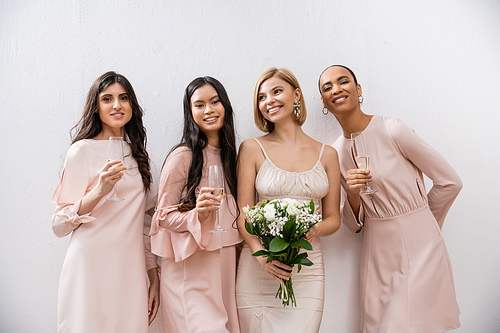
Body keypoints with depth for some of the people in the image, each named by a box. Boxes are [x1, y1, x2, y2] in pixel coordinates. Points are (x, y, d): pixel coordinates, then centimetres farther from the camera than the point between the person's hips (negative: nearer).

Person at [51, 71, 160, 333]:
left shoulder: (138, 154, 12)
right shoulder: (83, 151, -5)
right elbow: (60, 225, -7)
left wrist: (154, 276, 11)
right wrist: (99, 191, -22)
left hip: (132, 267, 5)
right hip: (92, 265, -4)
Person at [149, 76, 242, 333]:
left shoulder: (229, 154, 11)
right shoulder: (182, 156, -11)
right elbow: (163, 215, -8)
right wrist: (197, 215, -23)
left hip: (224, 266, 6)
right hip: (189, 271, -6)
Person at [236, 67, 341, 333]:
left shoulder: (327, 154, 8)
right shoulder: (252, 149, 2)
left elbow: (333, 218, 11)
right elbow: (243, 214, -1)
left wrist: (314, 229, -11)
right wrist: (261, 253, -18)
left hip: (307, 269, 2)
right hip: (258, 268, -1)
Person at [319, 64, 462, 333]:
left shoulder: (392, 130, -13)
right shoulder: (335, 153, 2)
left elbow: (450, 182, -5)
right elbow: (354, 224, 5)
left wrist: (418, 221, 7)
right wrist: (352, 195, -15)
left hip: (419, 249, -4)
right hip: (377, 253, 5)